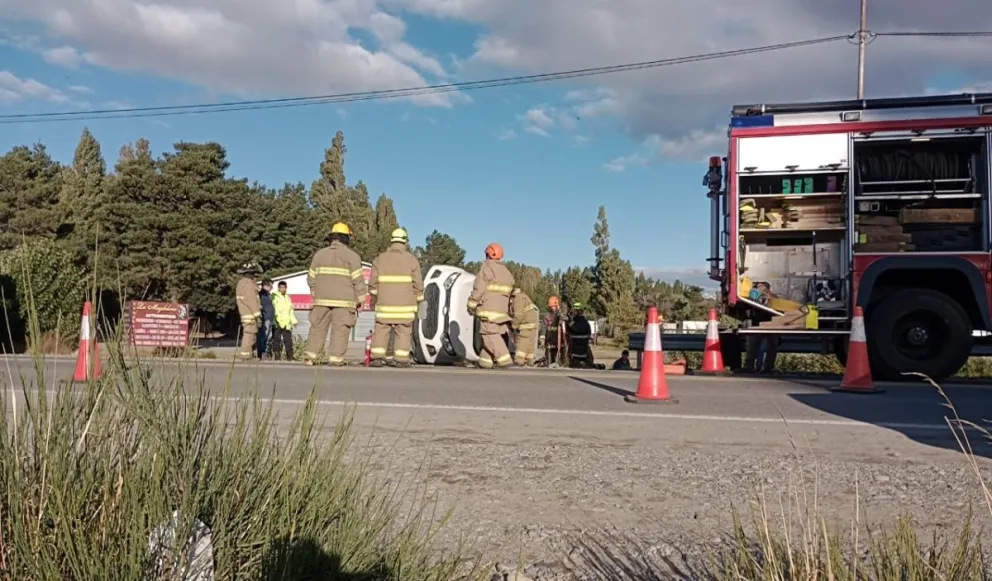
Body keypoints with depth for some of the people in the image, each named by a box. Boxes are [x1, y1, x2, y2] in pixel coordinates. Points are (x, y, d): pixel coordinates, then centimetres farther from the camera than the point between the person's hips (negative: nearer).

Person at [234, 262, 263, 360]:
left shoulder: (241, 282, 19)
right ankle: (246, 354, -8)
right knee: (250, 334, -8)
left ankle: (250, 354, 20)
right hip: (250, 315, -10)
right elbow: (251, 300, -19)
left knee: (248, 334, 15)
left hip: (245, 313, 10)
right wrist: (257, 314, -19)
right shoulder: (248, 283, -14)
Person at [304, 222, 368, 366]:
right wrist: (360, 299, 2)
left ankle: (311, 356, 8)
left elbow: (311, 277, 13)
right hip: (343, 300, -4)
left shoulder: (320, 253, 11)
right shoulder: (352, 255, -3)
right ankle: (336, 357, -6)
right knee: (340, 328, -2)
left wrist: (316, 294, 23)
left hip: (322, 299, 4)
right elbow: (358, 280, -6)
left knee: (318, 326, 9)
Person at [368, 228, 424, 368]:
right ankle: (401, 359, -1)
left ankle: (377, 357, 0)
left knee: (381, 330, 6)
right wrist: (418, 301, 11)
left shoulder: (380, 259, 4)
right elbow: (418, 284, -1)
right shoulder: (412, 259, -1)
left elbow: (373, 283, 5)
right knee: (403, 331, 2)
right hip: (405, 304, -1)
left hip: (385, 303, 2)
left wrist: (376, 297, 20)